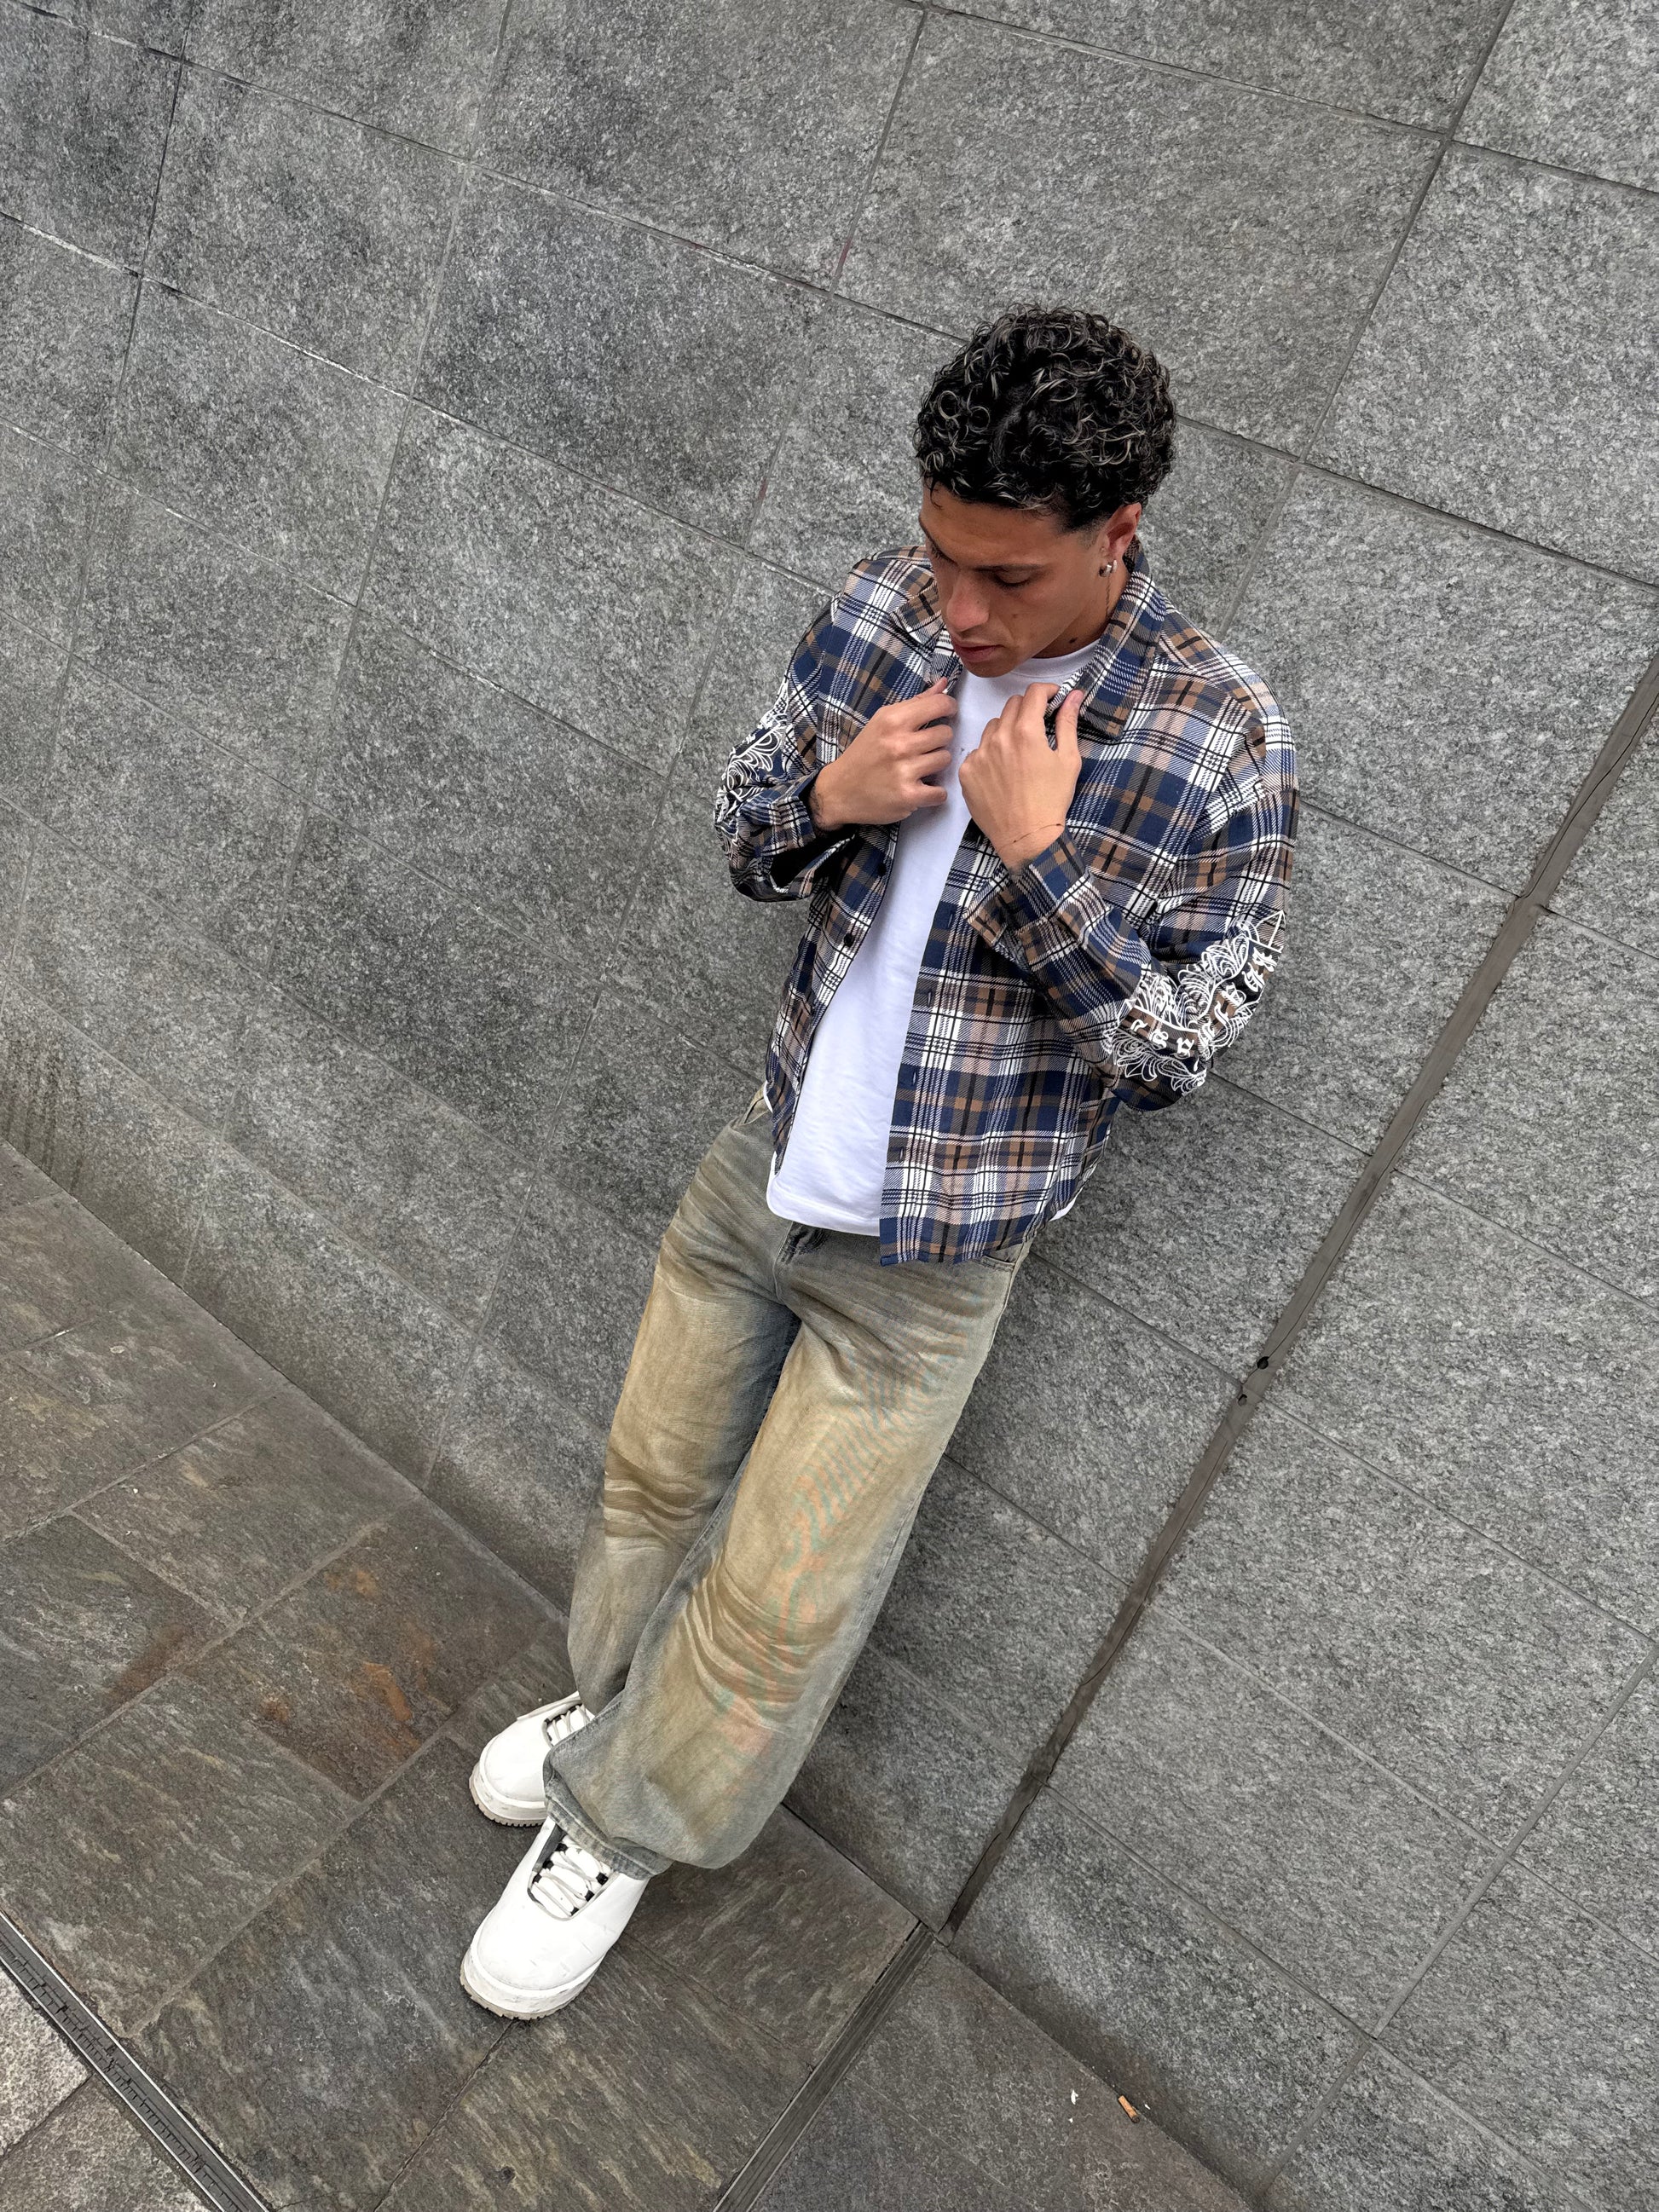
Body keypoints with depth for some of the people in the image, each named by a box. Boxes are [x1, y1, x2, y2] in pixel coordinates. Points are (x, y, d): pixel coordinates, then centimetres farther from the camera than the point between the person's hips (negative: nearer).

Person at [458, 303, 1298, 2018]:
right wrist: (826, 798, -18)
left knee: (776, 1602, 10)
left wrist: (1037, 859, -27)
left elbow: (1178, 1052, -14)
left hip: (923, 1259, -4)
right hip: (764, 1162, 5)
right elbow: (744, 837, 5)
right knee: (652, 1477, 24)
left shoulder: (1217, 748, -19)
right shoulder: (883, 607, -6)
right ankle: (618, 1705, 54)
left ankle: (623, 1823, 40)